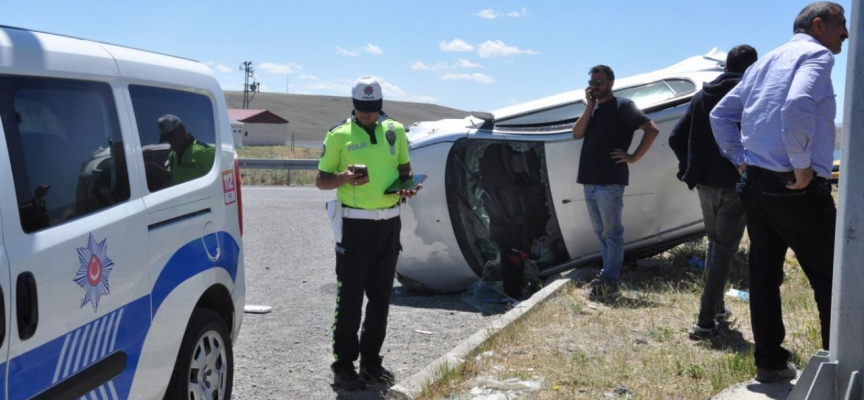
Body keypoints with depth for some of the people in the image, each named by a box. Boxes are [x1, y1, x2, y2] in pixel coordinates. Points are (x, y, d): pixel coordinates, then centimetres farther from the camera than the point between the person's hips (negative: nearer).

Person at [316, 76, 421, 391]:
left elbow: (405, 168, 18)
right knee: (350, 297, -2)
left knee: (381, 296, 11)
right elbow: (321, 180, 0)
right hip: (355, 224, -4)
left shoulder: (395, 130, 9)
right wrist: (344, 177, -20)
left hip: (389, 223, 4)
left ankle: (371, 361, 23)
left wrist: (407, 184, -4)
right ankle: (343, 366, 8)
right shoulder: (339, 135, -3)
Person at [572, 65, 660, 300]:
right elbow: (577, 134, 3)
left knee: (611, 232, -2)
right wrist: (590, 106, -2)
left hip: (610, 181, -8)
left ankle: (609, 281, 0)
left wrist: (634, 157, -12)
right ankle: (608, 276, 20)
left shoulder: (622, 106, -6)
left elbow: (652, 129, -12)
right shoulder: (593, 108, 16)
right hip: (589, 180, 8)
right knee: (601, 232, 12)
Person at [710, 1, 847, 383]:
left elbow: (721, 114, 19)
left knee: (764, 275, 12)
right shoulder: (816, 54, -7)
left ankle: (769, 362, 18)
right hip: (797, 188, -8)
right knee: (829, 279, 3)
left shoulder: (764, 61, 18)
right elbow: (797, 106, -26)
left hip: (754, 184, 8)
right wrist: (803, 167, -19)